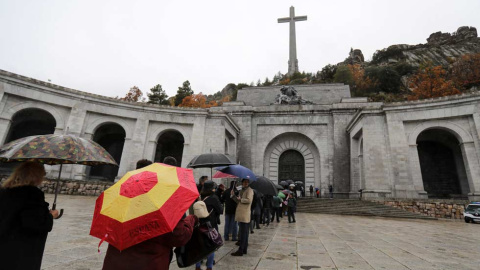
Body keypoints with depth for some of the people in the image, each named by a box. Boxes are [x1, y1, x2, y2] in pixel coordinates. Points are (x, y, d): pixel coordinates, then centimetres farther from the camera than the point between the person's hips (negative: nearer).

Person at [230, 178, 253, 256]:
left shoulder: (249, 190, -8)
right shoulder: (242, 190, 18)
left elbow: (249, 200, -21)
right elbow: (238, 201, 19)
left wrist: (240, 199, -10)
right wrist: (233, 195, 5)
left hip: (244, 215, -9)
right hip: (241, 215, 9)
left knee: (243, 233, -2)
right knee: (244, 233, 15)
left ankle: (240, 251, 3)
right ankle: (244, 249, 24)